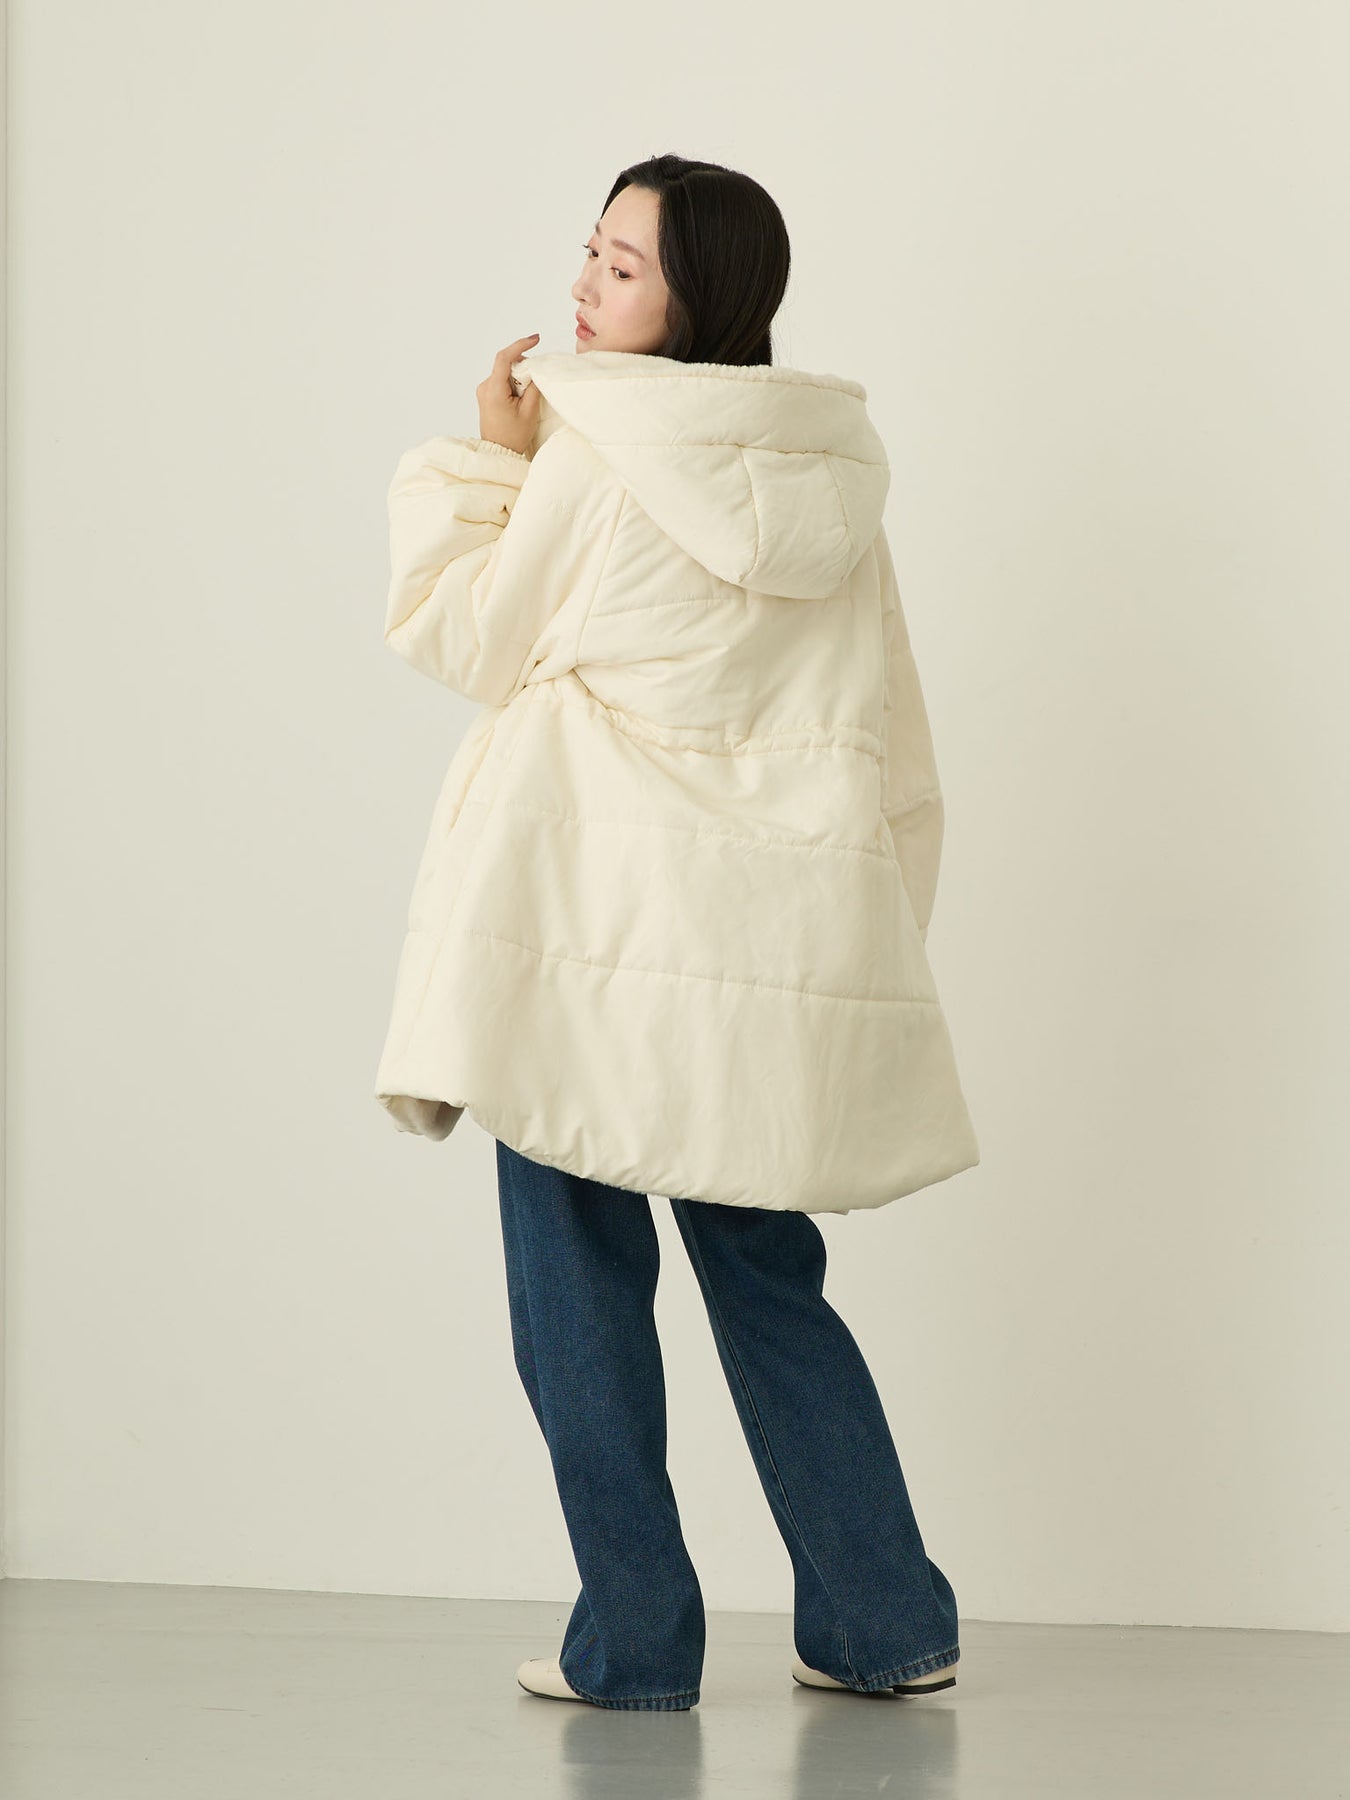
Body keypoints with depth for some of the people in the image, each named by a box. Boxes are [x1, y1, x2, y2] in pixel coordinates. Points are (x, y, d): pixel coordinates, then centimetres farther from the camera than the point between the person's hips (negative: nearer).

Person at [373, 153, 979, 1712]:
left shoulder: (592, 454, -10)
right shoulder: (830, 476, 9)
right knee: (769, 1284, 15)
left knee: (579, 1288, 5)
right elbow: (886, 733, 13)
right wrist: (866, 926, 19)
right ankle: (884, 1625, 16)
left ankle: (632, 1642, 8)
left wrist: (488, 455, 8)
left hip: (590, 917, -6)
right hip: (770, 929, 6)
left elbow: (461, 636, 0)